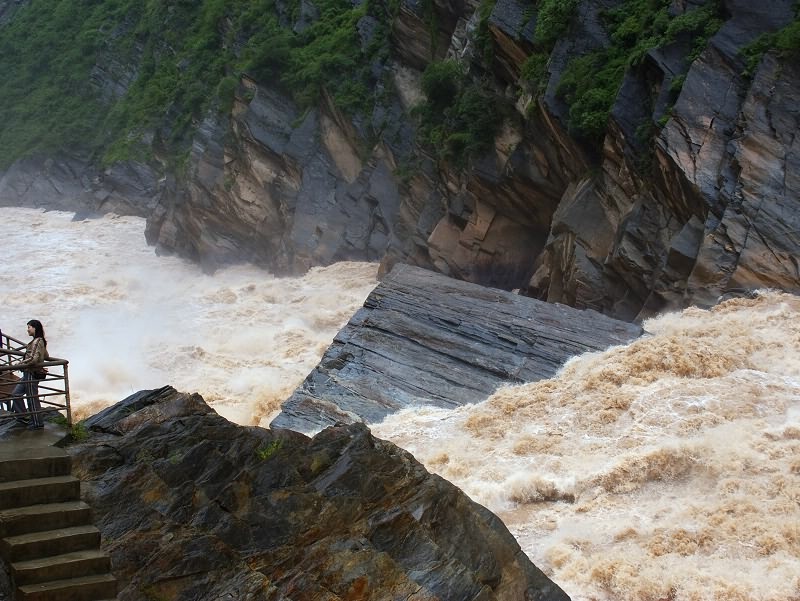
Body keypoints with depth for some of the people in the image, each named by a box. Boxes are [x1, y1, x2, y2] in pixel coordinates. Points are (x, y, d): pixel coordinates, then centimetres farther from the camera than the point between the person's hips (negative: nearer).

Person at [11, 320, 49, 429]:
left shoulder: (37, 342, -18)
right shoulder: (40, 341, 11)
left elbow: (33, 359, -26)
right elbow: (46, 357, 22)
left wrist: (20, 364, -18)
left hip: (32, 374, -10)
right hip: (28, 373, 10)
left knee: (32, 398, 0)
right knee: (17, 393, 15)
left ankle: (37, 423, 10)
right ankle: (21, 416, 21)